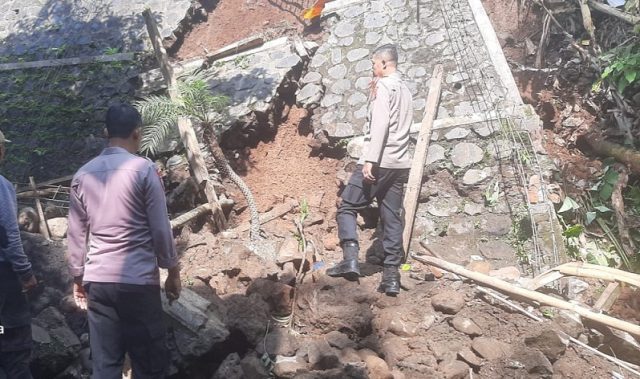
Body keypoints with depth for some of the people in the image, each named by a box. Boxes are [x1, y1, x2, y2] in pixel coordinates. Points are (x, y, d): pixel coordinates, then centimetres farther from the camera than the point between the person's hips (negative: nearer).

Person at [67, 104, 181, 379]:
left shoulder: (83, 175, 6)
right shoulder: (143, 169, -8)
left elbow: (76, 235, 10)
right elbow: (160, 229, -8)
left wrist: (78, 278, 20)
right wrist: (172, 271, 3)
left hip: (97, 281, 5)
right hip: (138, 281, -5)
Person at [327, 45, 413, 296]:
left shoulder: (384, 86, -5)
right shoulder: (405, 90, 22)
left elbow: (380, 124, -17)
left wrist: (370, 159, -23)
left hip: (379, 162, -8)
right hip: (399, 164, 8)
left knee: (347, 207, 0)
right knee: (392, 218, 5)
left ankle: (350, 258, -14)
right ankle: (392, 276, 4)